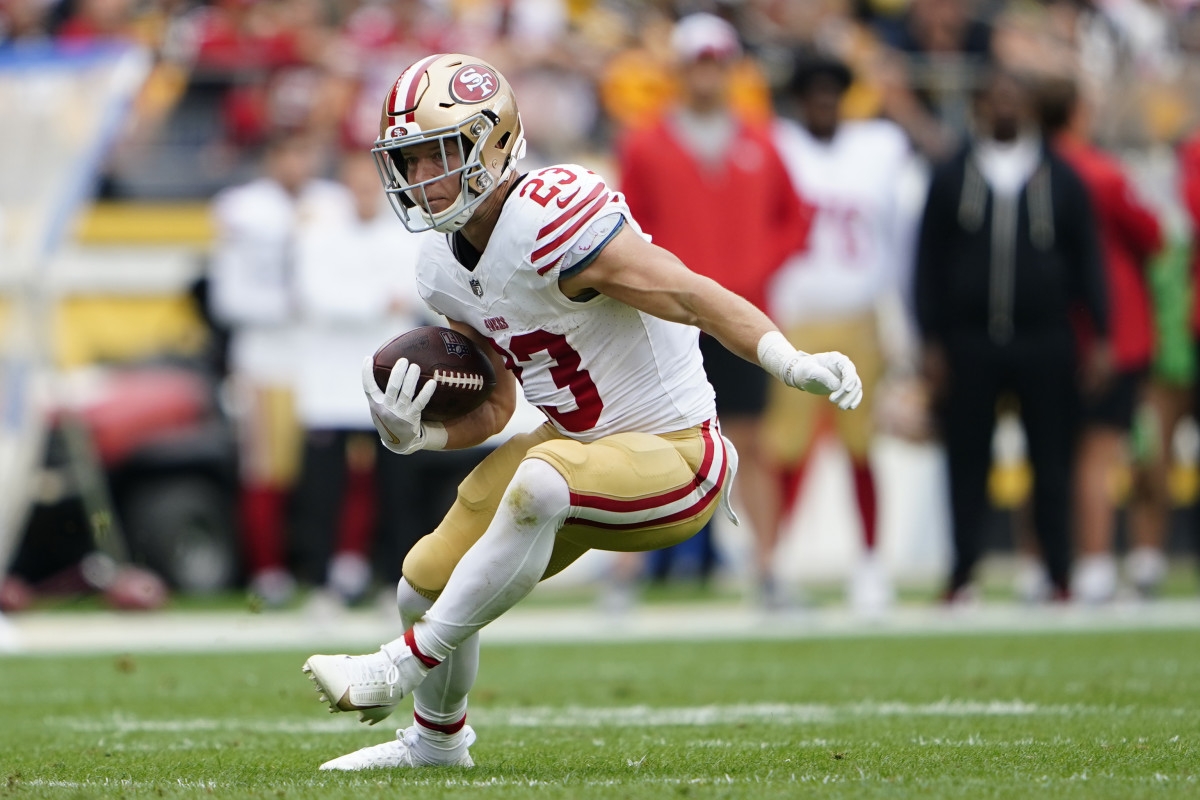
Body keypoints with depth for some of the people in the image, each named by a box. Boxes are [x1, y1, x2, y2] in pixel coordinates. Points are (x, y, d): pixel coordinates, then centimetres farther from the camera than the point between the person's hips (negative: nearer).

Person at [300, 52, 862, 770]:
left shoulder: (552, 219, -26)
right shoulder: (446, 272, 1)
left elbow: (695, 296, -30)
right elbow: (493, 410, 10)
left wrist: (794, 365, -44)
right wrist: (413, 435, -10)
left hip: (675, 460, -9)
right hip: (578, 443, 9)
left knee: (539, 482, -37)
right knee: (427, 585, 12)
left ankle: (410, 662, -20)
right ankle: (437, 740, 43)